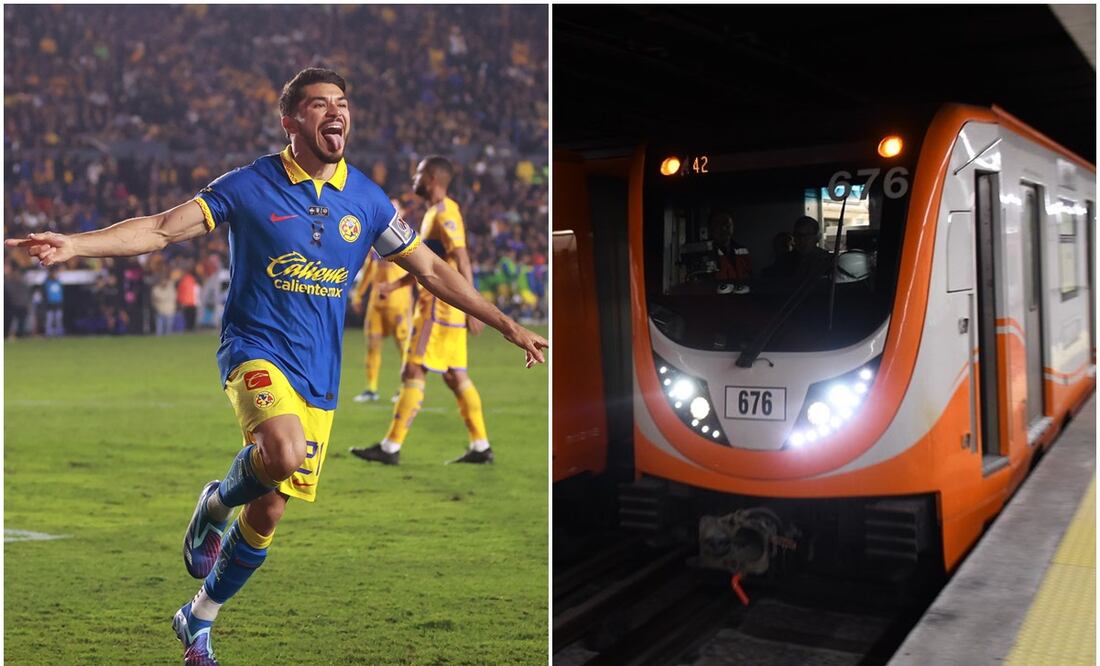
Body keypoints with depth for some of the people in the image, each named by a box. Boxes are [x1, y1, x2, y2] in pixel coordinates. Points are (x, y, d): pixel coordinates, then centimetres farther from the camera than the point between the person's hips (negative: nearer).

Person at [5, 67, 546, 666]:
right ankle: (216, 504, 2)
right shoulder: (250, 185, -4)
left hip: (319, 377, 4)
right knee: (284, 454, -34)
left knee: (269, 512, 7)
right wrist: (72, 245, -19)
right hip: (256, 351, -3)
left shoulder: (366, 199, 5)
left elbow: (430, 269, 11)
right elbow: (162, 228, -5)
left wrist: (508, 326, 11)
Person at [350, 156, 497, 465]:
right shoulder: (435, 212, 18)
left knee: (413, 372, -6)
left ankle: (391, 447, -2)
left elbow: (462, 261, -20)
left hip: (440, 305, -10)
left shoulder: (444, 213, -13)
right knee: (456, 376, 10)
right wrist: (398, 283, 23)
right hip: (446, 307, 10)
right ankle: (480, 446, 12)